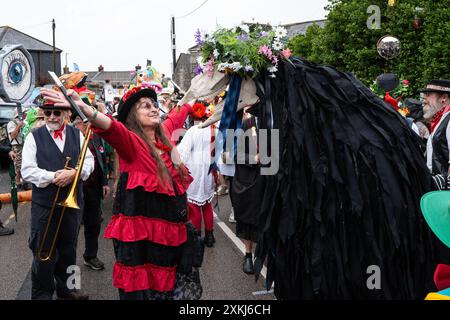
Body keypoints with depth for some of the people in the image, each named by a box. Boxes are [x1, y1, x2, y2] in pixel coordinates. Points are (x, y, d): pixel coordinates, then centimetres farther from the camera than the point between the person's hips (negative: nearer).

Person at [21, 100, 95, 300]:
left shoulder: (77, 135, 7)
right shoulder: (34, 137, -2)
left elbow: (89, 161, 3)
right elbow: (27, 171, -8)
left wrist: (74, 173, -17)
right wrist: (53, 177, -20)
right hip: (44, 203, -3)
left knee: (69, 249, 16)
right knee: (43, 252, 3)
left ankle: (64, 287, 32)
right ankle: (42, 293, 15)